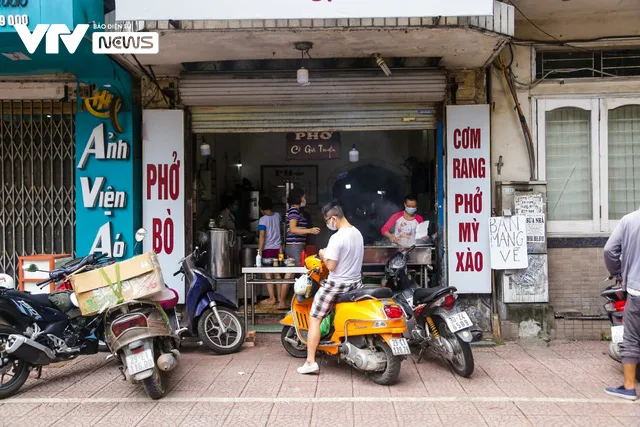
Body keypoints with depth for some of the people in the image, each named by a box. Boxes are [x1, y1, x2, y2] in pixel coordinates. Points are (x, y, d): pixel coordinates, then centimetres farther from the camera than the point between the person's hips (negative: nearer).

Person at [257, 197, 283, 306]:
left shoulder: (263, 220, -11)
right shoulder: (277, 215, 5)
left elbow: (262, 236, -16)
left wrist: (259, 251, -12)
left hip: (268, 249, -5)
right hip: (278, 248, 5)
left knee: (268, 275, 2)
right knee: (277, 274, 13)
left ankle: (272, 298, 2)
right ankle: (280, 297, 16)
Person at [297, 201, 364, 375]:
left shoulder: (336, 238, -20)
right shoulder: (358, 233, 6)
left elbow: (331, 266, -22)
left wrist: (324, 256, -3)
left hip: (337, 285, -8)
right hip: (356, 283, 8)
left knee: (314, 319, 2)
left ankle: (310, 362, -1)